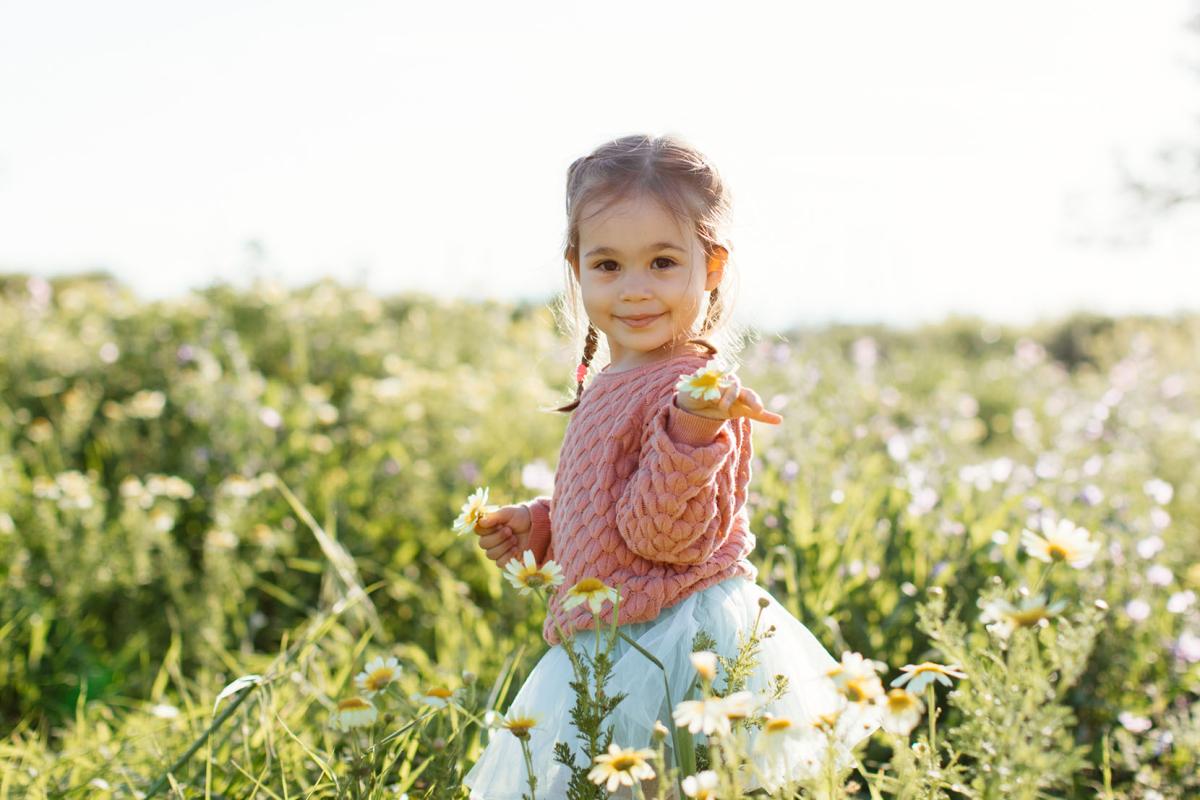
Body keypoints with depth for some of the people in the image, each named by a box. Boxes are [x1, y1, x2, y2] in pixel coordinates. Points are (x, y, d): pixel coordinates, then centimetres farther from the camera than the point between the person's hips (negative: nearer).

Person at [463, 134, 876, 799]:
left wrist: (691, 430, -36)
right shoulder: (612, 384, 12)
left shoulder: (695, 390, -18)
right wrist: (536, 524, 17)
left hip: (672, 644, -10)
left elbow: (666, 534, -24)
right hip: (615, 643, 10)